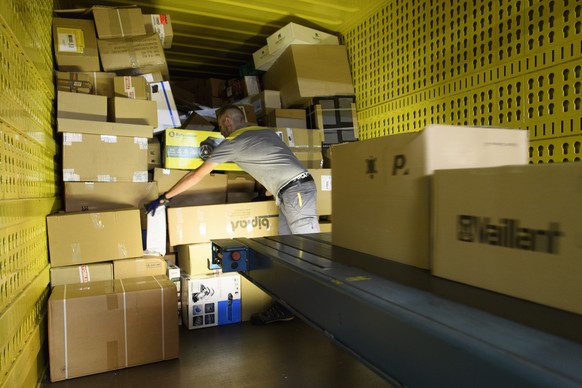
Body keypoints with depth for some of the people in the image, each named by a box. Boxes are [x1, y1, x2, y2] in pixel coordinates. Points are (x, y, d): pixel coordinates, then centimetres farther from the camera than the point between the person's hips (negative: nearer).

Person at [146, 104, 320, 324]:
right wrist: (268, 190, 37)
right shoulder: (266, 131, 22)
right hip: (293, 192, 9)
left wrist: (164, 198, 11)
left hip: (295, 191, -9)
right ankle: (283, 307, 12)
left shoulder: (232, 141, 1)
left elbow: (196, 176, 4)